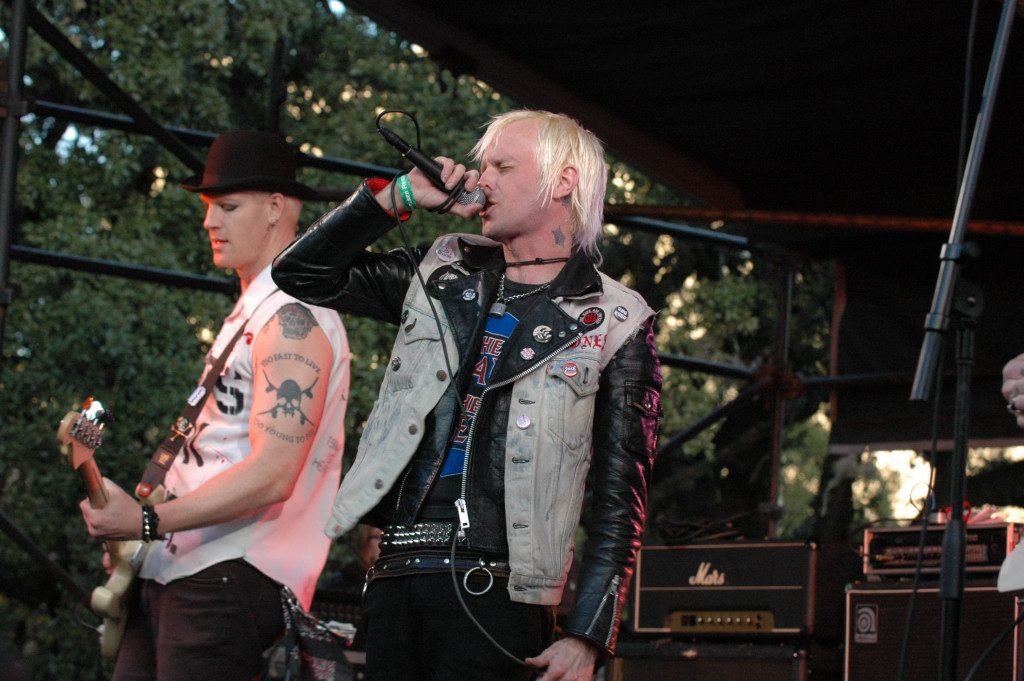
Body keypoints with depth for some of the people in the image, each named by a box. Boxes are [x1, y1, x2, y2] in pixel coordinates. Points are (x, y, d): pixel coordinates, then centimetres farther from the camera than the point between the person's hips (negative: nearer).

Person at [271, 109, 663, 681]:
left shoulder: (614, 322, 2)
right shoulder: (445, 272, 16)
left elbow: (620, 501, -2)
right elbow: (304, 275, 20)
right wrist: (397, 198, 8)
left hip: (493, 592, -5)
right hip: (396, 578, 5)